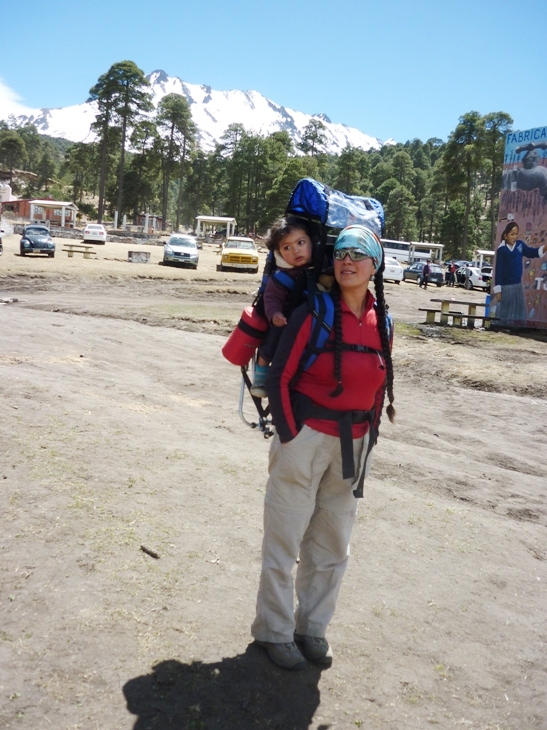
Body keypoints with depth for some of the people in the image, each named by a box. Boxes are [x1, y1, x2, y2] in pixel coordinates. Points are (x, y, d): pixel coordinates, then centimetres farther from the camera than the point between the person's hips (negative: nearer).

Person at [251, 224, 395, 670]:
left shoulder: (382, 322, 5)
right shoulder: (315, 313, -11)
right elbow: (280, 378, -10)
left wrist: (369, 435, 10)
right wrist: (291, 436, -11)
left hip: (353, 445, 5)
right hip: (307, 437, -5)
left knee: (333, 545, 15)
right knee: (285, 541, 4)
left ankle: (312, 627, 32)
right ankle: (274, 631, 22)